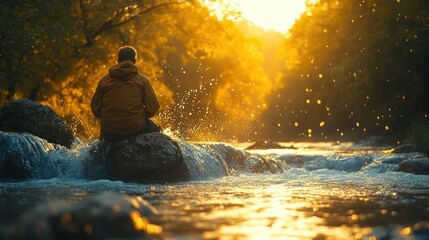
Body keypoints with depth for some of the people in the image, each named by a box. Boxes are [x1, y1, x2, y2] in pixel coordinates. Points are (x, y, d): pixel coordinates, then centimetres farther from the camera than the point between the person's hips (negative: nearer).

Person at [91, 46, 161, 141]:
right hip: (136, 129, -2)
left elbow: (95, 108, 5)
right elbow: (152, 109, -5)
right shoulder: (142, 80, -2)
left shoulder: (104, 80, 3)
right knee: (156, 129, 29)